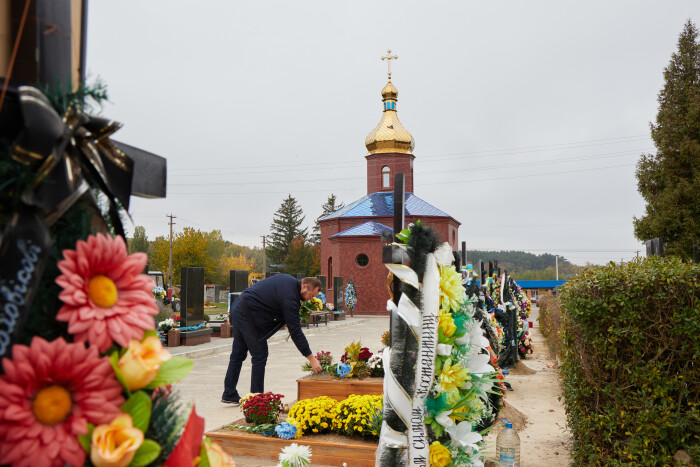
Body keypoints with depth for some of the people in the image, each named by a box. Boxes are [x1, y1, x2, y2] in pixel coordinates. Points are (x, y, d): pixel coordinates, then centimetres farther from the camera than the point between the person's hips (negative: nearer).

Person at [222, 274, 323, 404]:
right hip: (248, 315, -10)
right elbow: (295, 331, -21)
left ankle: (229, 394, 26)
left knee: (238, 353, 17)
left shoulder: (289, 280, 6)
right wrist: (311, 358, -18)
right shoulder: (289, 298, -21)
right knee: (260, 355, 0)